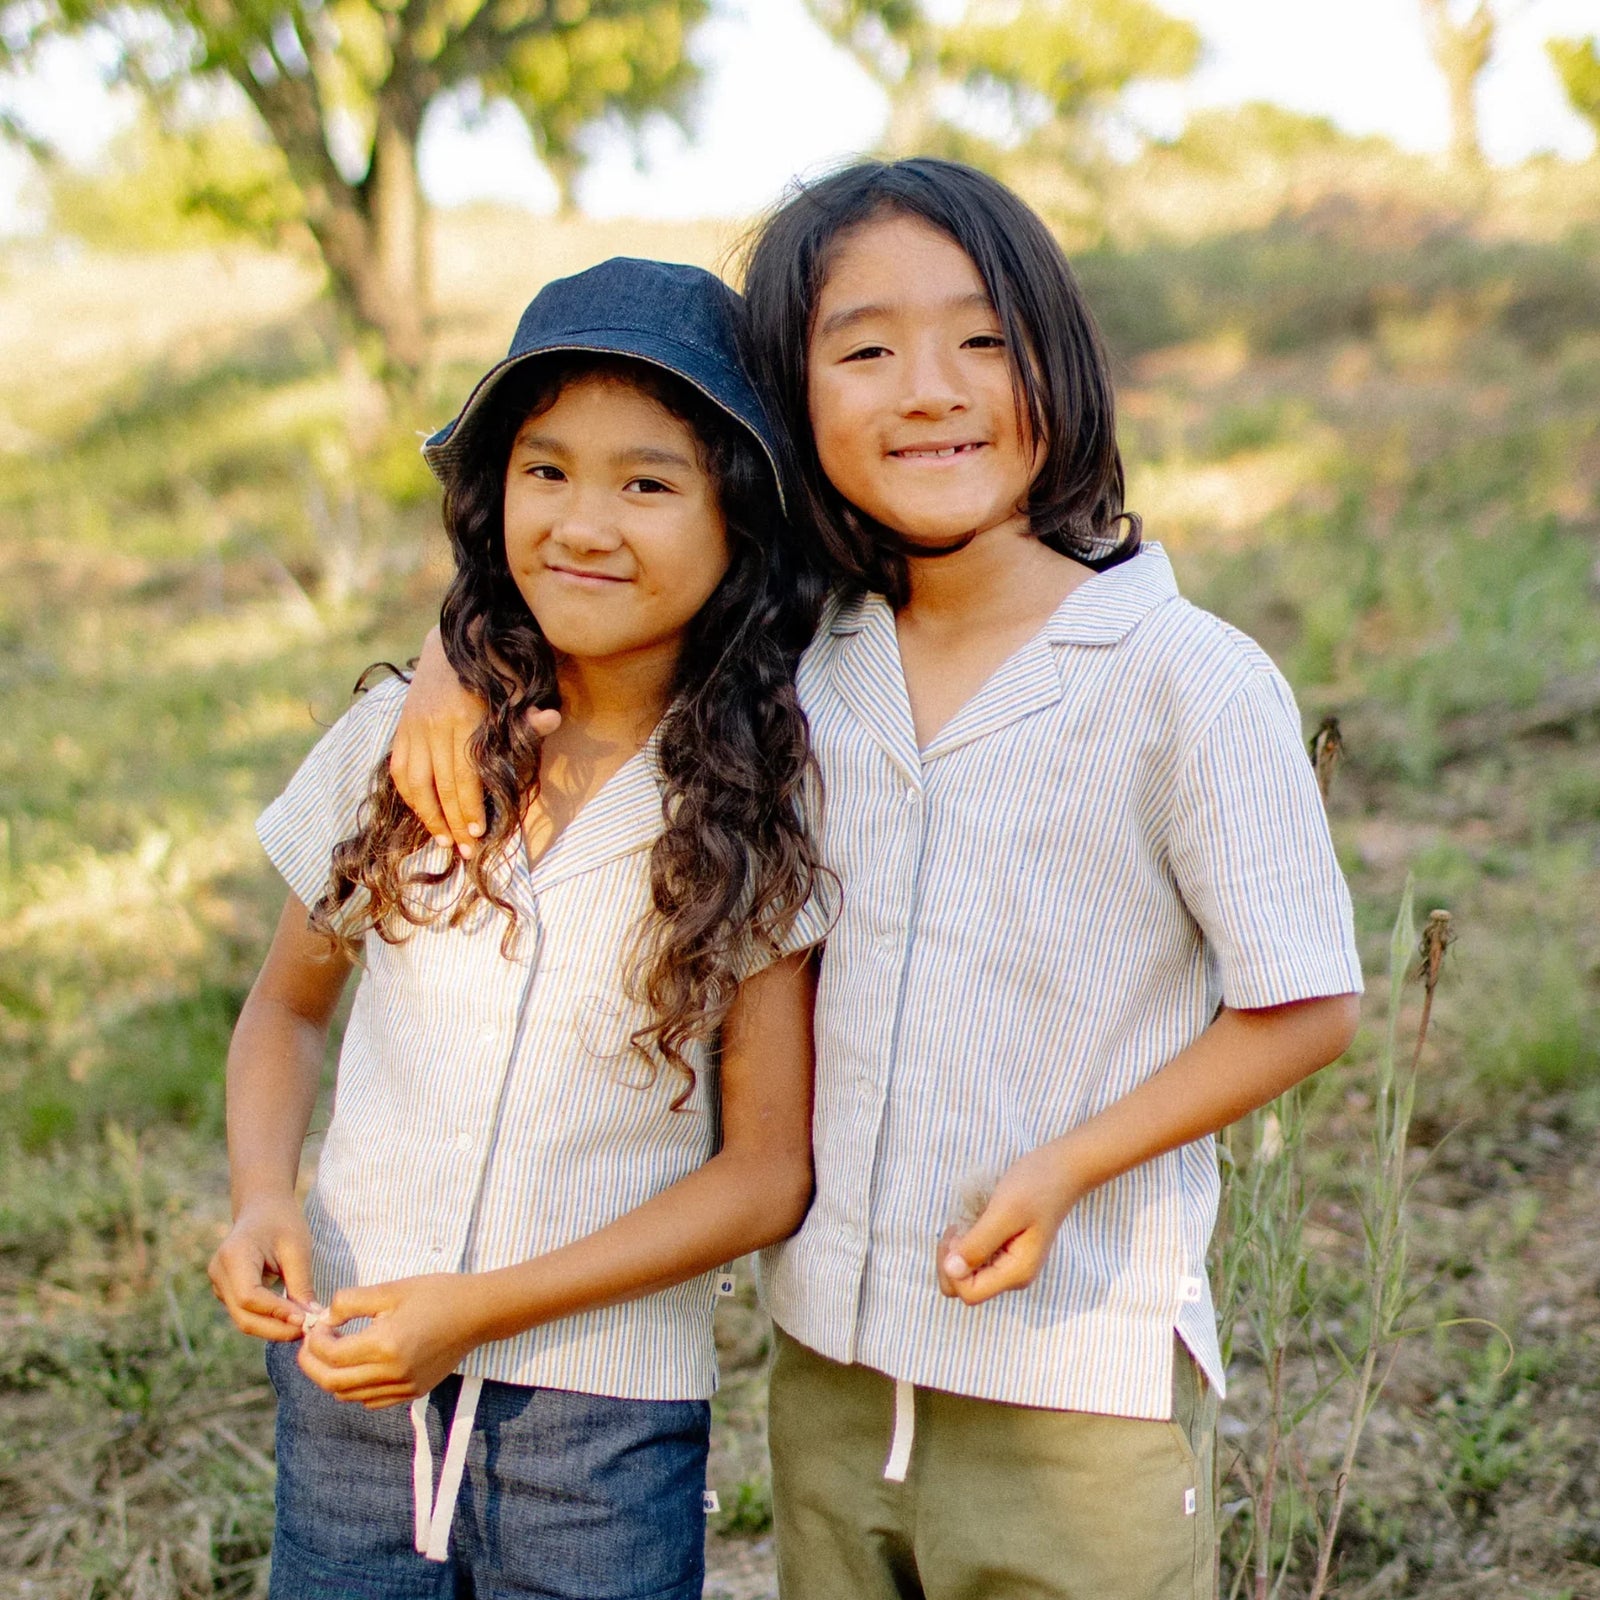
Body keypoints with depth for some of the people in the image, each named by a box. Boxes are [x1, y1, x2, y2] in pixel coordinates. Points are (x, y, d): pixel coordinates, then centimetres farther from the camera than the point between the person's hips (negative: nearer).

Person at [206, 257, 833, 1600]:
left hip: (608, 1424, -2)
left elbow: (769, 1169, -8)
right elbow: (287, 1005, 12)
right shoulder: (399, 746, -2)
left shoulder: (765, 806, -9)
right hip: (348, 1388, 2)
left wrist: (480, 1309, -15)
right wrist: (264, 1193, -8)